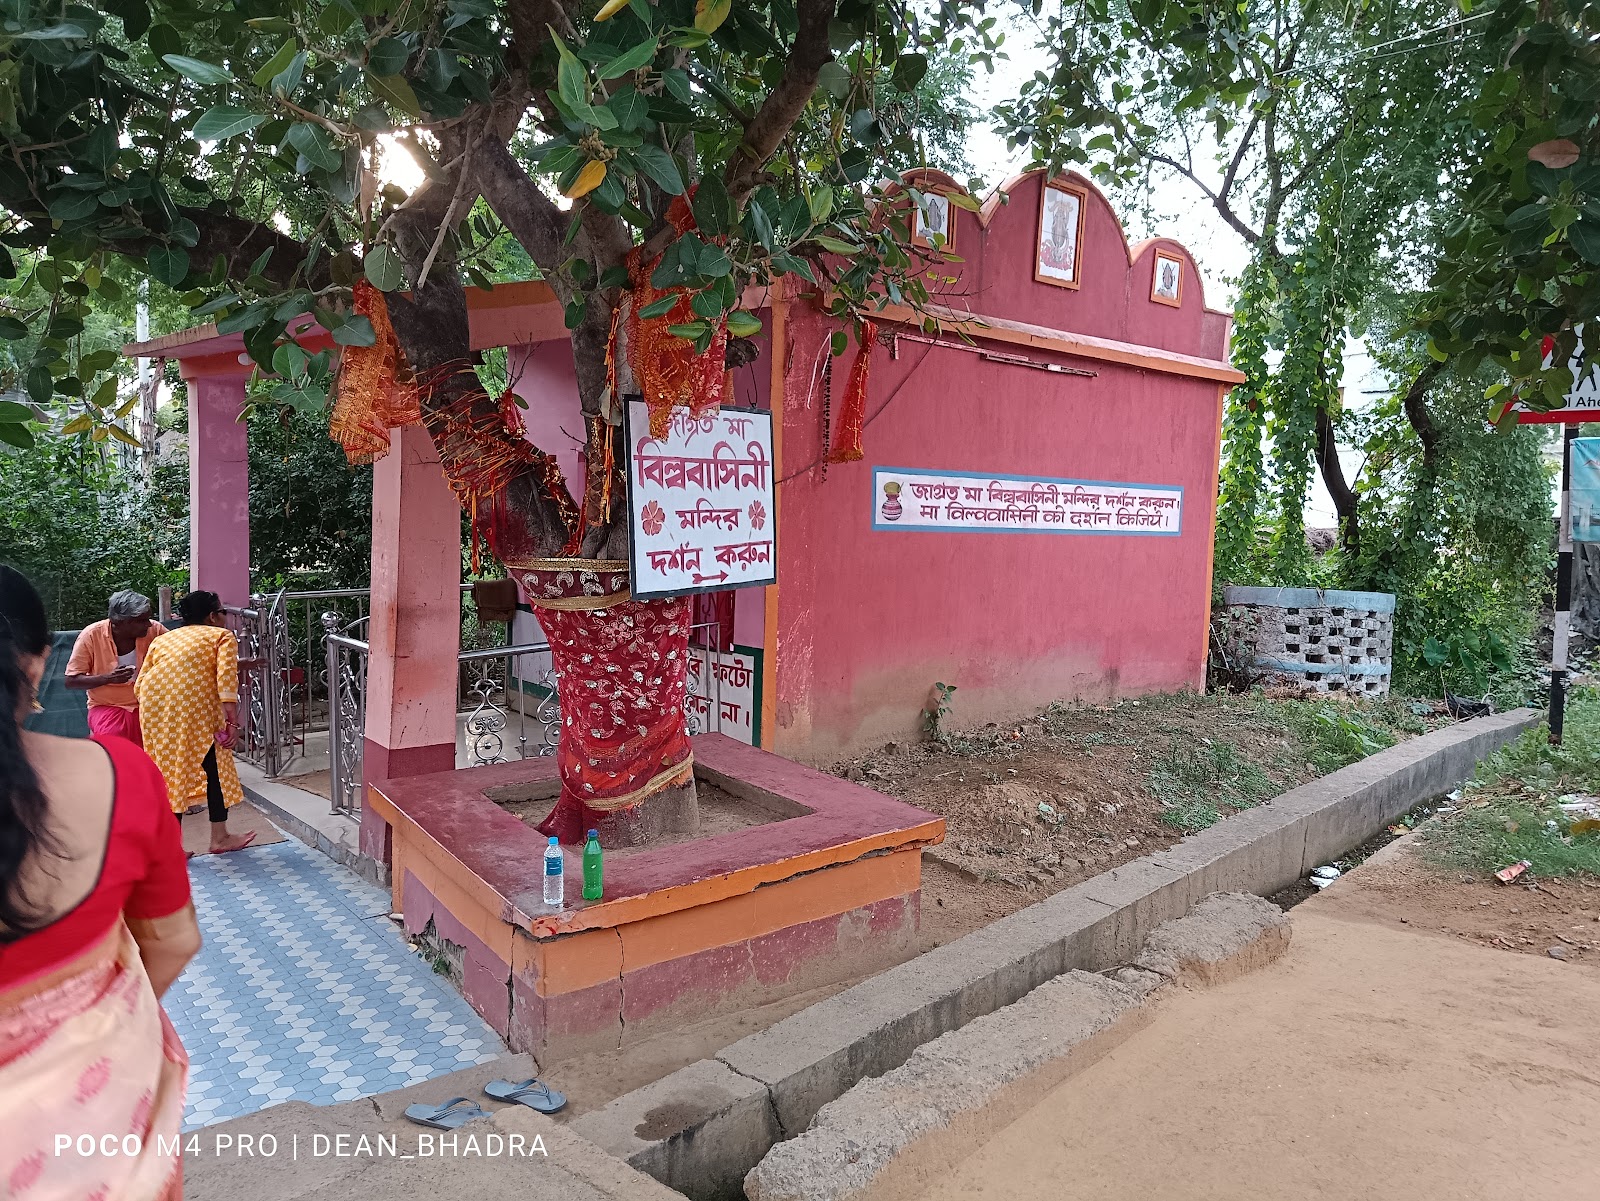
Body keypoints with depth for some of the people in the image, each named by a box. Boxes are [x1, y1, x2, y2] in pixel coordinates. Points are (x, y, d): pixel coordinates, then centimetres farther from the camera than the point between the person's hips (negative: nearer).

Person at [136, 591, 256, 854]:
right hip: (192, 704, -5)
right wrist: (232, 718, -11)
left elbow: (140, 684, 18)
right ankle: (220, 837, 19)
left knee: (169, 772, 15)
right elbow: (226, 674, -5)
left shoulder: (163, 639, 29)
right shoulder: (222, 635, 13)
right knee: (214, 767, 11)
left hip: (152, 704, 5)